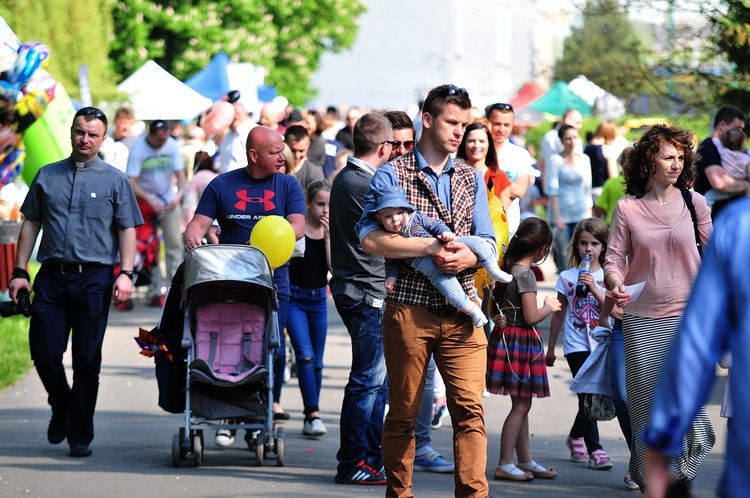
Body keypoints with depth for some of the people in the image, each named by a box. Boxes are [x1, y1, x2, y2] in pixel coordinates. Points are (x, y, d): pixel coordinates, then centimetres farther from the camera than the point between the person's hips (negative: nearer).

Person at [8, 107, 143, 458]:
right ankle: (61, 408, 26)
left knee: (87, 359, 1)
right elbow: (30, 223, 14)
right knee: (44, 352, -2)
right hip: (51, 277, 2)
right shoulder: (47, 176, 12)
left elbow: (127, 230, 4)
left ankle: (80, 435, 10)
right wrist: (20, 271, 6)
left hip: (94, 279, -2)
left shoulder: (115, 180, 7)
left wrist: (125, 274, -8)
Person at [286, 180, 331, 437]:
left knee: (317, 361, 8)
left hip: (319, 298, 4)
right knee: (305, 355, -16)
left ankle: (310, 416, 17)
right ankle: (313, 415, -16)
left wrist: (328, 236, -14)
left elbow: (335, 267, -9)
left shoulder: (333, 232, 1)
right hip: (294, 297, -4)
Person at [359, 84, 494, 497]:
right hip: (409, 308, -3)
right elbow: (370, 238, -11)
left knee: (469, 408, -8)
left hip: (461, 311, 3)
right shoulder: (391, 175, 1)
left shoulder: (471, 179, 17)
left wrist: (469, 256, -12)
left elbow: (488, 241, 11)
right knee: (403, 412, 4)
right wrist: (432, 246, -17)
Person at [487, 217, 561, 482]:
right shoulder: (525, 274, -16)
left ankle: (525, 461, 22)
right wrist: (550, 306, -1)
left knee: (522, 403, 15)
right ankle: (504, 465, -4)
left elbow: (493, 308, 16)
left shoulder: (507, 269, 10)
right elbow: (531, 317, -18)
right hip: (521, 340, -9)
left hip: (507, 337, 9)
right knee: (521, 404, -4)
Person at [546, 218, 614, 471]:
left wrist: (594, 288, -21)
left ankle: (576, 436, 33)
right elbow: (559, 314, 10)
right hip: (576, 345, -2)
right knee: (588, 396, -10)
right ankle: (594, 449, -5)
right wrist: (551, 348, 13)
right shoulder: (567, 277, 3)